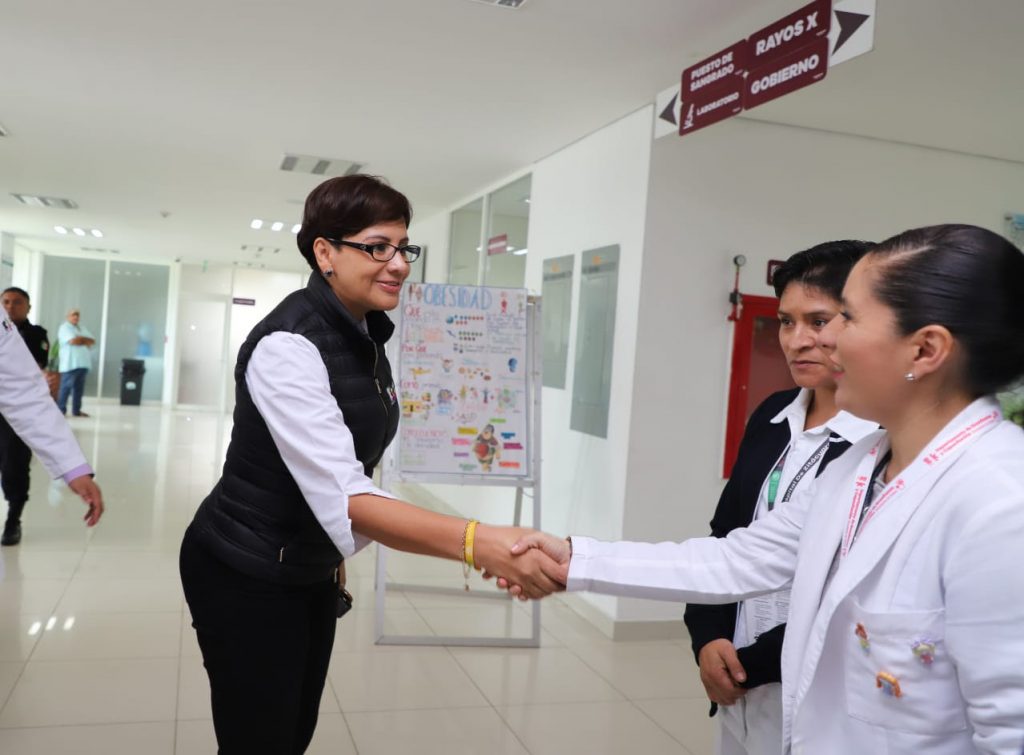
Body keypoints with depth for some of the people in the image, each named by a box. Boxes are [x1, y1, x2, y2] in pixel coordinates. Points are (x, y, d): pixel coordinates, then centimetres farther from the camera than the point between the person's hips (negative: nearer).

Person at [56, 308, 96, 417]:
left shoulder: (83, 328, 21)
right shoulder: (64, 327, -3)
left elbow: (92, 341, 12)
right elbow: (73, 341, -17)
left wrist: (80, 339, -5)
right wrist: (84, 340, -1)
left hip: (83, 363, 7)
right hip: (70, 363, -7)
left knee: (79, 388, 8)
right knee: (66, 387, -8)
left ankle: (76, 410, 13)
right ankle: (61, 410, -6)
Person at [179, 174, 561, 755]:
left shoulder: (367, 335, 1)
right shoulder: (287, 346, -26)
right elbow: (343, 497, -37)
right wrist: (480, 543, -48)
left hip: (311, 570, 8)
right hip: (245, 576, -8)